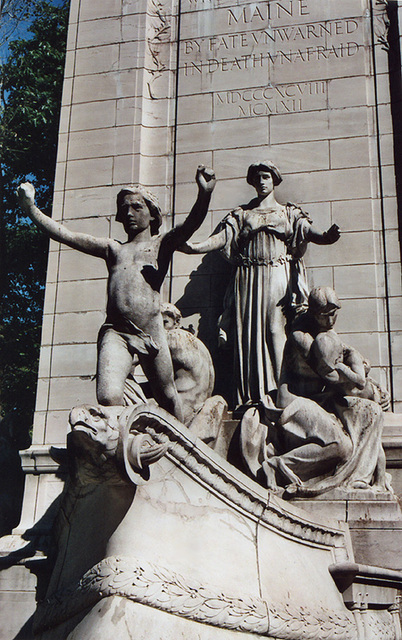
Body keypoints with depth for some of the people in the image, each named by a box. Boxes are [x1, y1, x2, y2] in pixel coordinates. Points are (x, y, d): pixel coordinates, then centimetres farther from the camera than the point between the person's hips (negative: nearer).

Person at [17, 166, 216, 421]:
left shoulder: (162, 244, 14)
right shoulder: (113, 249, 21)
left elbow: (191, 225, -5)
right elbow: (64, 235, 19)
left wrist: (204, 194, -25)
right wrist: (30, 208, 12)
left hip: (152, 334, -1)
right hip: (115, 333, 1)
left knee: (168, 399, 11)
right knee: (108, 398, -19)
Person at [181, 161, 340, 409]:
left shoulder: (289, 213, 16)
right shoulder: (241, 214, 19)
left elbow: (308, 231, -1)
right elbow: (222, 237, 5)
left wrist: (326, 236, -25)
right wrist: (196, 246, -15)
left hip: (278, 279, -1)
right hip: (248, 279, 2)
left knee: (275, 329, -13)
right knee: (248, 331, -6)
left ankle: (278, 391, -13)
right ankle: (250, 397, -6)